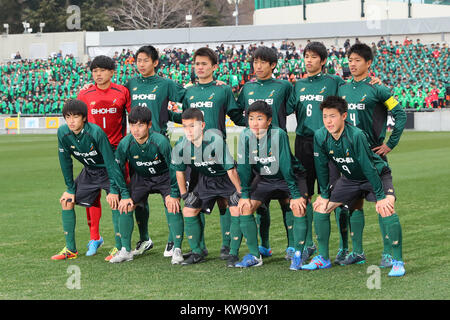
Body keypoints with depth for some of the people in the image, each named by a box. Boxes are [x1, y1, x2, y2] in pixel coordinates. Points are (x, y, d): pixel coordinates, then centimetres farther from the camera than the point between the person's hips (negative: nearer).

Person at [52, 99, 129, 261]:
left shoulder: (96, 132, -31)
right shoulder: (63, 132, -16)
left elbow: (110, 161, -27)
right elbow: (65, 162, -4)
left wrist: (113, 190, -27)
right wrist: (70, 188, -2)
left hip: (107, 171, -6)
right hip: (88, 171, 6)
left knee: (115, 202, -24)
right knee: (66, 201, 1)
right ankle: (70, 249, 10)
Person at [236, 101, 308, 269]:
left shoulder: (278, 134, -27)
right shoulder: (245, 135, -14)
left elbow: (286, 166, -27)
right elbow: (244, 167, -7)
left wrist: (295, 195, -26)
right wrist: (244, 195, -9)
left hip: (288, 178, -4)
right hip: (265, 180, 4)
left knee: (298, 207, -26)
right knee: (245, 207, -11)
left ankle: (298, 255, -14)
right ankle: (254, 255, -1)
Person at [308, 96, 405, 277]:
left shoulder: (356, 136, -33)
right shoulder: (320, 137, -17)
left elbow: (368, 167, -29)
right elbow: (321, 167, -4)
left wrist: (380, 197, -27)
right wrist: (324, 195, 0)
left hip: (376, 175, -6)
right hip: (350, 179, 6)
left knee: (386, 208, -30)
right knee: (320, 206, 0)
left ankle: (398, 262, -23)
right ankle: (323, 258, 13)